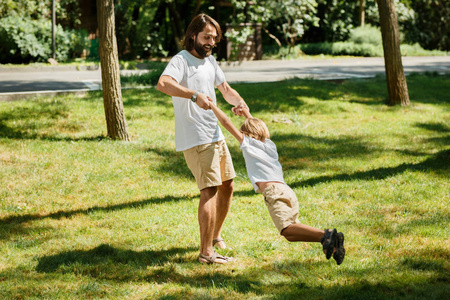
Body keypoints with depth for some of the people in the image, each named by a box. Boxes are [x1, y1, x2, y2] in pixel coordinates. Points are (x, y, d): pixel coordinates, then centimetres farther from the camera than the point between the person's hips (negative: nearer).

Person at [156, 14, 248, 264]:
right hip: (195, 139, -9)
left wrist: (239, 101, 2)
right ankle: (207, 253, -14)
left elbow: (225, 89, 25)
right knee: (210, 190, -15)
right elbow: (163, 84, -31)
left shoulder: (210, 61, 16)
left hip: (215, 135, 9)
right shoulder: (181, 60, -12)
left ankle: (215, 236, 34)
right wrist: (194, 95, -43)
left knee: (227, 186, 16)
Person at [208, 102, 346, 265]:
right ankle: (332, 241, -14)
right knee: (291, 233, 5)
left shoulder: (248, 143, 15)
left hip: (273, 190, -7)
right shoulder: (269, 145, 31)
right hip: (287, 190, 7)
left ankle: (324, 235, -44)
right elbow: (258, 129, 54)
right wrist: (248, 116, 64)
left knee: (286, 229, -24)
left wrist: (212, 105, 27)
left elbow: (226, 123, 16)